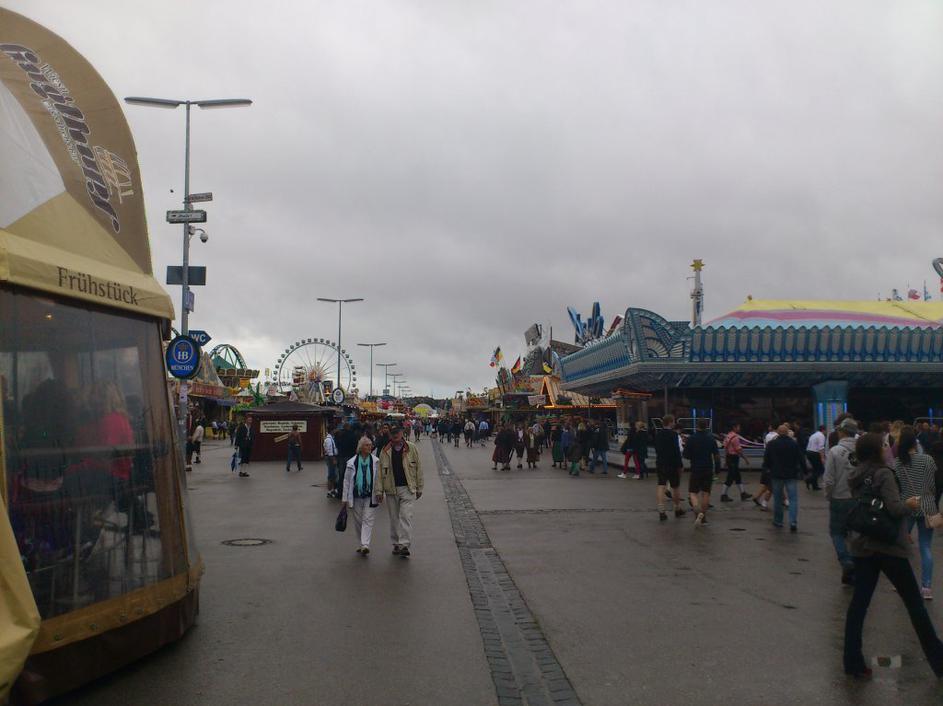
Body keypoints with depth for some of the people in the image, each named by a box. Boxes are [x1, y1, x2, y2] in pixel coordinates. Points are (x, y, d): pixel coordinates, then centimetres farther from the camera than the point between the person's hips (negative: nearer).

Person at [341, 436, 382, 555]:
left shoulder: (375, 461, 0)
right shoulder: (352, 463, 0)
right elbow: (346, 481, 5)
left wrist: (379, 492, -7)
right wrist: (344, 498, 3)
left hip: (370, 496, -1)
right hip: (356, 496, 2)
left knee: (367, 520, -8)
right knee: (358, 521, 10)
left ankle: (365, 545, -12)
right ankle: (361, 544, 23)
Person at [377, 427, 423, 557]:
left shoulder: (411, 449, 0)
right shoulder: (385, 451, 3)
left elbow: (418, 469, 5)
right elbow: (380, 471, 6)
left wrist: (419, 488, 6)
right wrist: (380, 490, 1)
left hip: (408, 488, -2)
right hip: (391, 489, 2)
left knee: (405, 516, -11)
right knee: (394, 518, 9)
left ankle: (404, 545, -12)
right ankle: (396, 544, 21)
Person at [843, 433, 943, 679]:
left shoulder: (854, 477, 8)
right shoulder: (883, 474, -14)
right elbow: (895, 508, -24)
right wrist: (910, 504, -3)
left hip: (862, 547, 6)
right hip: (889, 547, -6)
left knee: (859, 603, 7)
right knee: (915, 603, 8)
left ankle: (853, 662, 7)